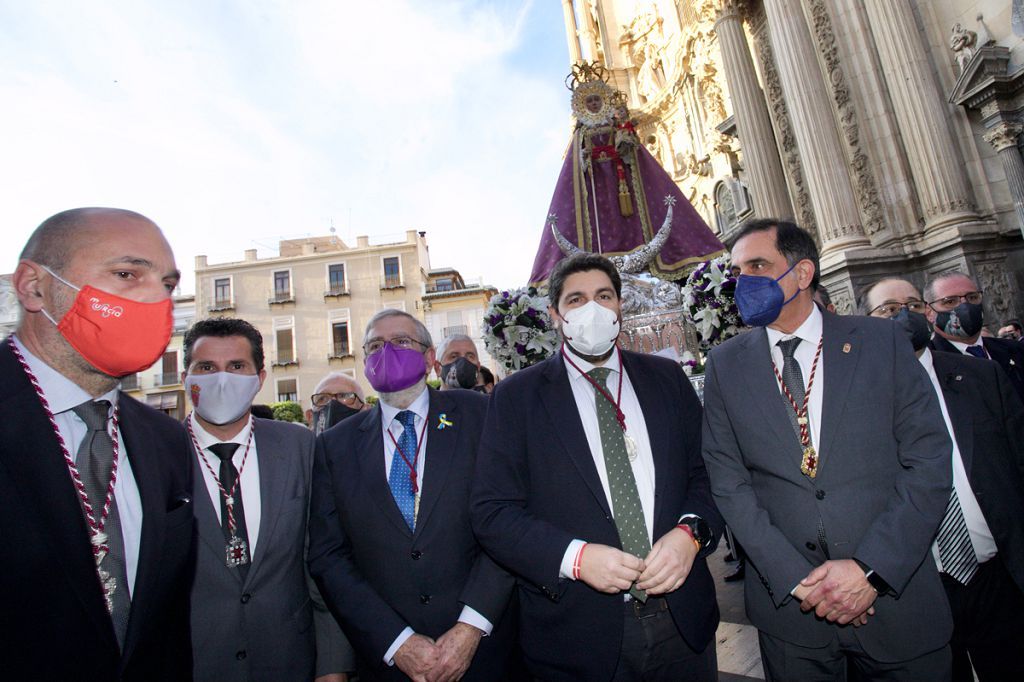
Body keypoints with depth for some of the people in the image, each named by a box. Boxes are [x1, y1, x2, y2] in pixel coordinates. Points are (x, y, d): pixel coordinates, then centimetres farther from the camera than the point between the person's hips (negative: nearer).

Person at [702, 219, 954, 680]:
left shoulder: (881, 341, -2)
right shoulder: (725, 365, -2)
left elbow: (930, 460, -5)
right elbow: (727, 480, -5)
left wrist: (871, 568, -13)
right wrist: (793, 577, -13)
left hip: (897, 596, 0)